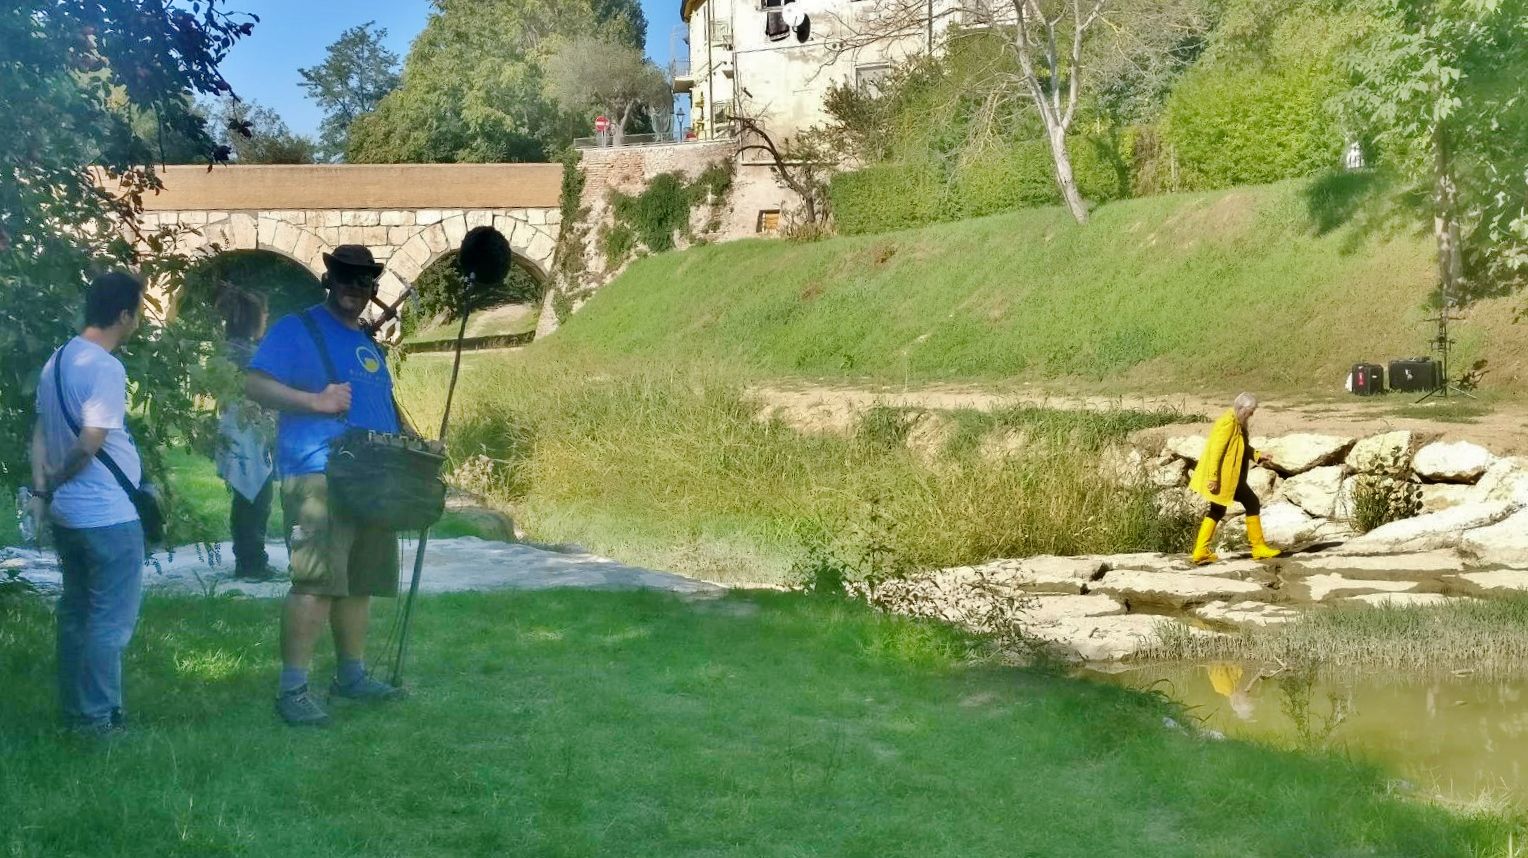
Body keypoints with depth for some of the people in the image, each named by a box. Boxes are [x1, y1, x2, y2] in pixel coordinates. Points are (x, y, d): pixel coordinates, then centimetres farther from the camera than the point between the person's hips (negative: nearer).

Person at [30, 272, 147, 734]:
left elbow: (40, 432, 10)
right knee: (111, 620, 0)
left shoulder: (57, 361, 10)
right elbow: (90, 442, -23)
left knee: (76, 612, 16)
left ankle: (75, 711, 24)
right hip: (109, 515, -9)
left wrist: (41, 490, 5)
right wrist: (57, 482, -8)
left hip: (68, 513, 9)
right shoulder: (105, 368, -18)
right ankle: (98, 719, 4)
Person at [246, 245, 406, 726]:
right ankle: (292, 690, -11)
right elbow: (256, 384, -11)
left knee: (360, 581, 13)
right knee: (316, 582, -15)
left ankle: (351, 676, 24)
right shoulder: (297, 329, 0)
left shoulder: (368, 344, 23)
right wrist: (317, 401, -21)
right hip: (317, 476, -8)